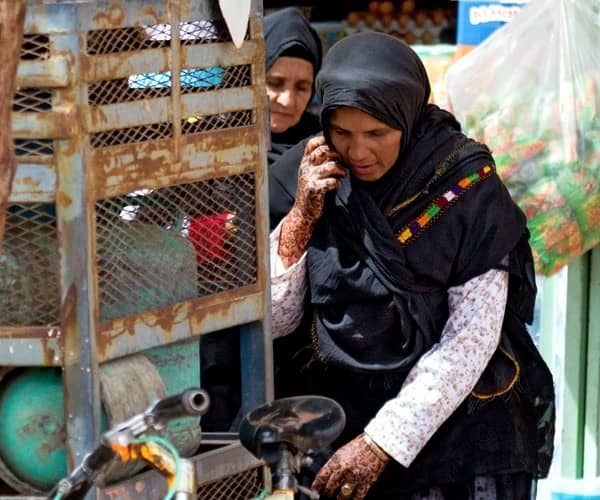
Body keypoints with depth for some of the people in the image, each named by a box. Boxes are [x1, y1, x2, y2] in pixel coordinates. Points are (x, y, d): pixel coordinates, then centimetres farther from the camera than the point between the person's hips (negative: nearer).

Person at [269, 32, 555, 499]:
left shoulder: (464, 182, -13)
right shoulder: (306, 173, -3)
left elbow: (472, 337, -15)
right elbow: (272, 322, -3)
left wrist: (383, 442, -19)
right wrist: (301, 216, -16)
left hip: (458, 420, -2)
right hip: (340, 412, 3)